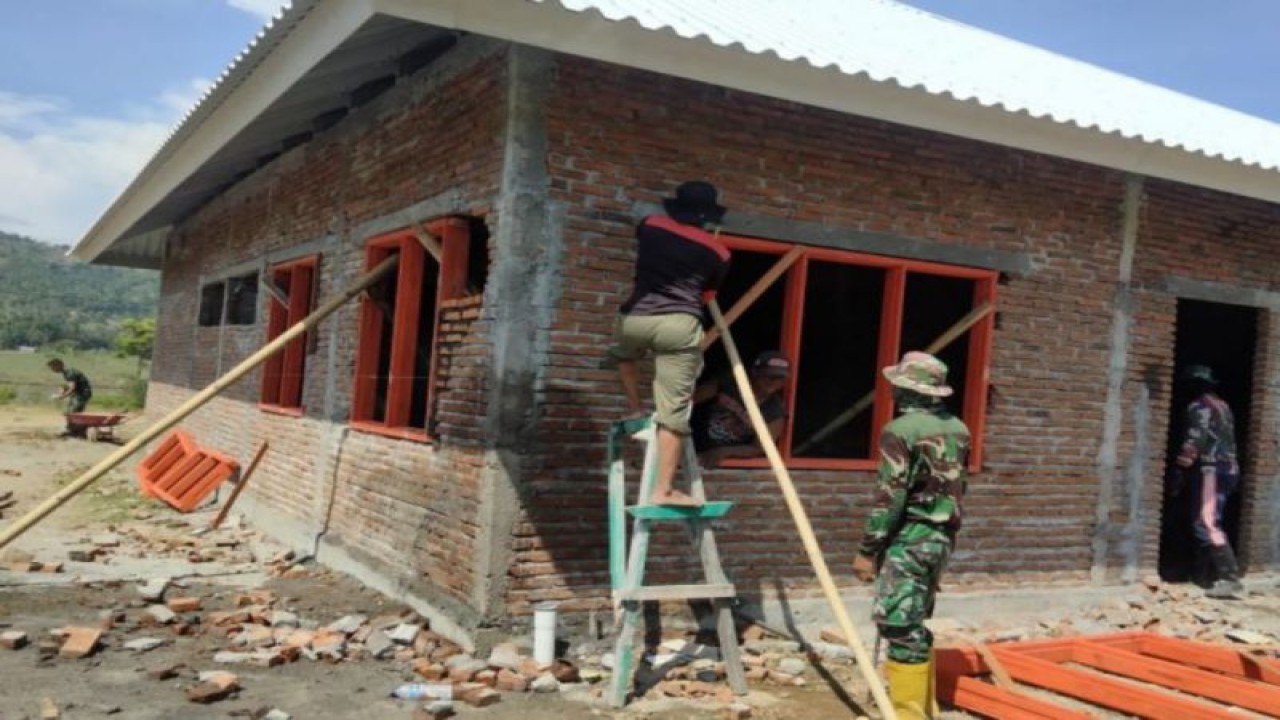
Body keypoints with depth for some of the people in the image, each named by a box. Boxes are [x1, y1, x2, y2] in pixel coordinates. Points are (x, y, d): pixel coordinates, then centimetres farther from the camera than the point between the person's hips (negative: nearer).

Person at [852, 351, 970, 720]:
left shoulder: (900, 431, -15)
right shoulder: (958, 429, 10)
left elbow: (889, 498, -17)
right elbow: (958, 489, 15)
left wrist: (867, 549, -12)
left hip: (907, 539, -9)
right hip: (942, 538, 9)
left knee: (899, 624, -4)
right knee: (914, 624, 17)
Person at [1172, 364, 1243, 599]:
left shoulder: (1199, 406, -8)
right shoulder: (1222, 405, 21)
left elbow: (1193, 442, -18)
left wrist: (1180, 471, -15)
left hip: (1210, 470, -10)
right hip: (1228, 468, 10)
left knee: (1207, 524, -15)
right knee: (1211, 523, 15)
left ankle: (1229, 579, -23)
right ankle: (1221, 574, 16)